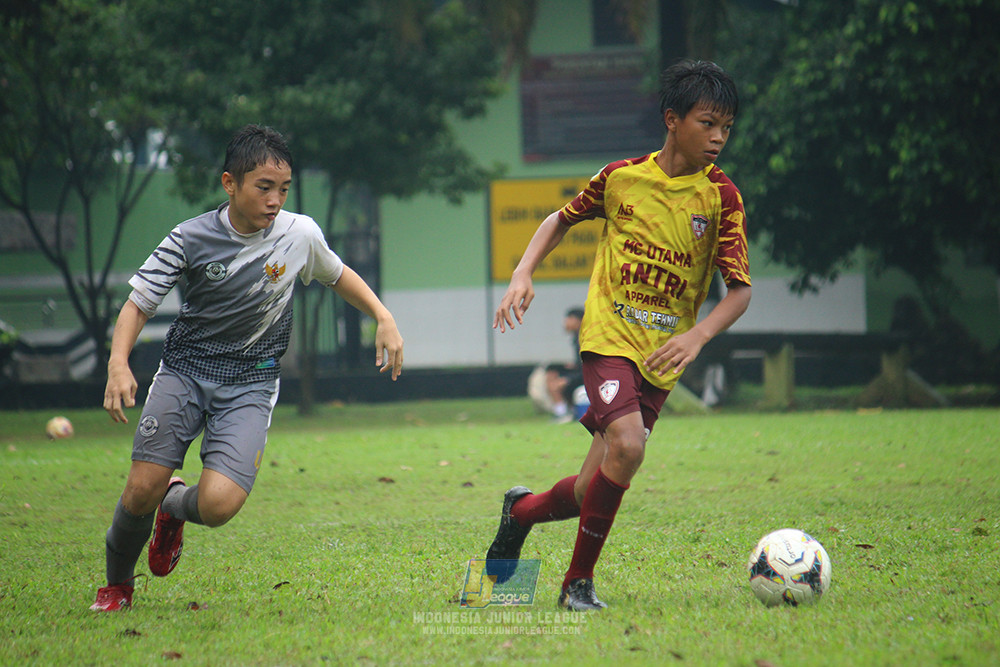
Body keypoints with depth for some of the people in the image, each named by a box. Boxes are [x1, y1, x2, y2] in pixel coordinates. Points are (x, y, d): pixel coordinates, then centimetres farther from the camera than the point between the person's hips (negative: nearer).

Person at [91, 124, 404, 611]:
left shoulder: (301, 234, -5)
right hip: (185, 370, 0)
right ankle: (116, 584, 18)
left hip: (250, 383, 0)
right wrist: (118, 364, -22)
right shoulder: (191, 239, -10)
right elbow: (138, 303, -5)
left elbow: (337, 276, 17)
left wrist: (385, 319, 7)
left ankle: (176, 506, 19)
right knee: (142, 489, -13)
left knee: (218, 504, -21)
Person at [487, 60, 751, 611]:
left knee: (593, 492, -1)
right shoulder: (622, 177, 0)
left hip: (661, 356, 2)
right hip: (609, 336, -2)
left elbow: (739, 289, -4)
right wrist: (523, 273, 2)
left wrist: (698, 335, -21)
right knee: (626, 443, -27)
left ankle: (522, 510, 33)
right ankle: (579, 581, -10)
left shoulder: (721, 198, -2)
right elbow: (562, 219, 17)